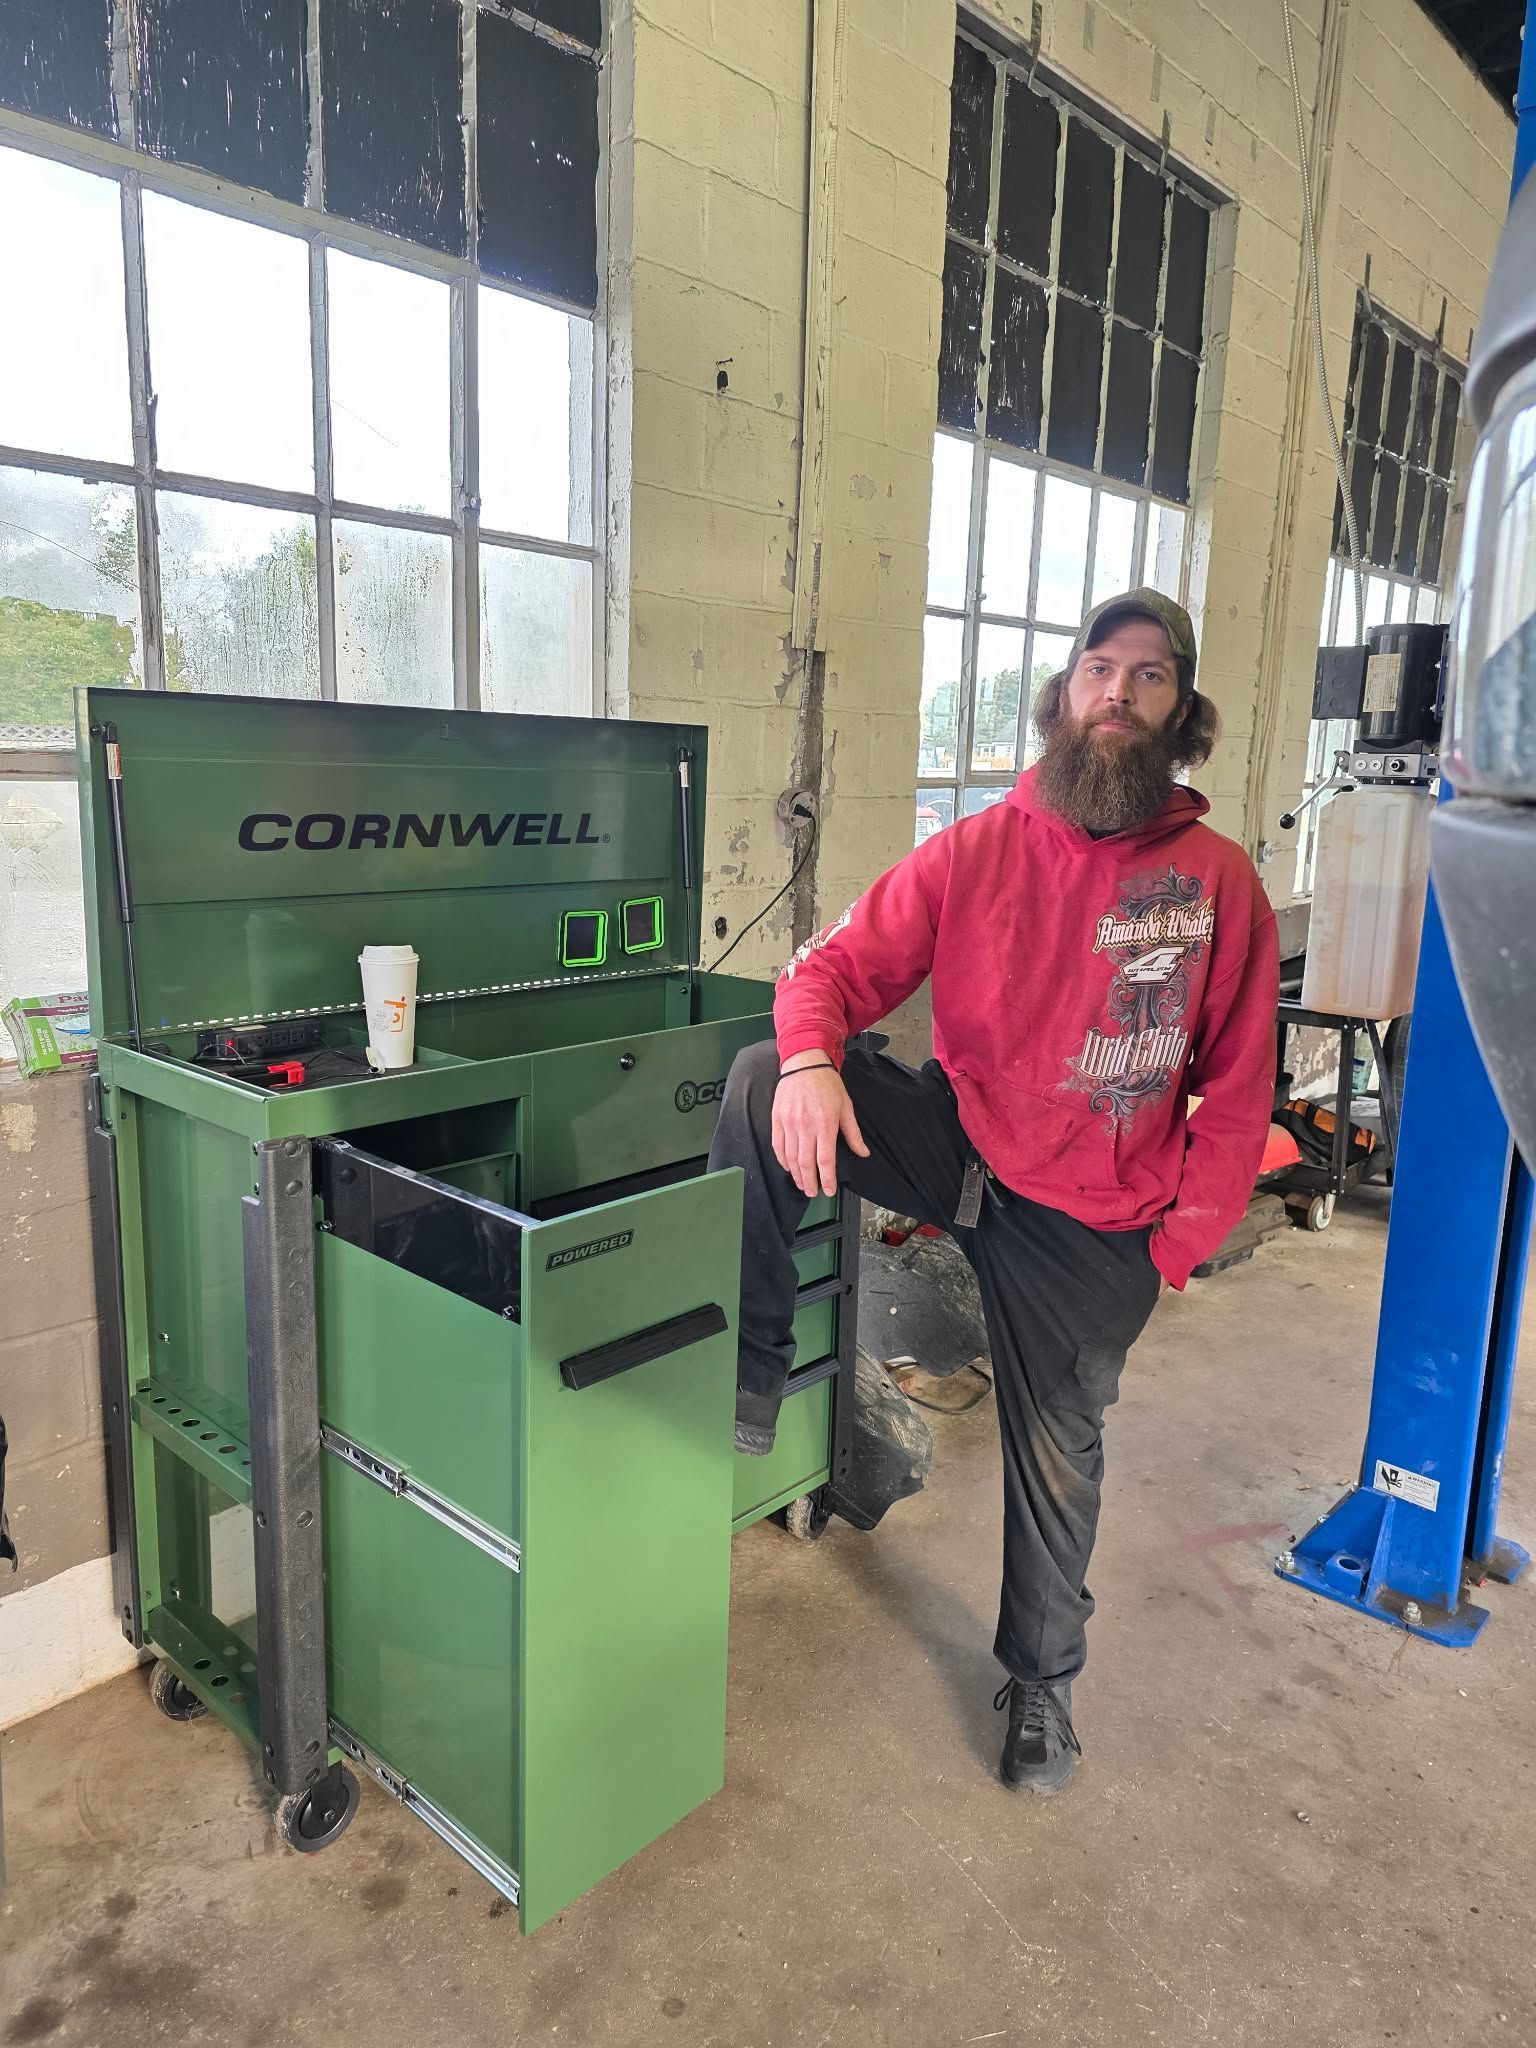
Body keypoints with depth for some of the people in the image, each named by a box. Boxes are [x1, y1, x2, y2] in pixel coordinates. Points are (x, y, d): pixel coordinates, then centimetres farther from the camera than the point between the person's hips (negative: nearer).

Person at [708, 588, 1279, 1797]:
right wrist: (810, 1056, -28)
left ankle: (1043, 1681, 42)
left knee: (1057, 1460, 12)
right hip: (954, 1139, 1)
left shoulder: (1219, 881, -6)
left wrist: (1180, 1245, -7)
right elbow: (840, 964, -6)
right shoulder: (977, 850, -3)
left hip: (1090, 1226, 0)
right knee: (763, 1085, -23)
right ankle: (750, 1379, -8)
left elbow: (1239, 1089, -2)